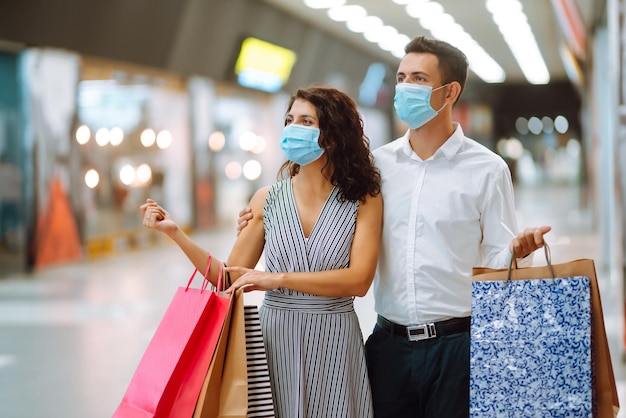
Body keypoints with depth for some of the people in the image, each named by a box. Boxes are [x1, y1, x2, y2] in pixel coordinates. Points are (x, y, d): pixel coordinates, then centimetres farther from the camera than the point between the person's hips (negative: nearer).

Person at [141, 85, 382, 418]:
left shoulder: (364, 200, -4)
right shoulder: (267, 200, 2)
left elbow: (359, 280, -15)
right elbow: (231, 279, 3)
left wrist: (277, 279, -20)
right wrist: (175, 233, -7)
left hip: (333, 343, -2)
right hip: (275, 339, 2)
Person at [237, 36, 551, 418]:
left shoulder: (486, 169, -1)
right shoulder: (379, 164, 8)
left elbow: (497, 260, 0)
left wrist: (518, 250, -22)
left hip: (456, 344, -3)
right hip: (390, 344, 3)